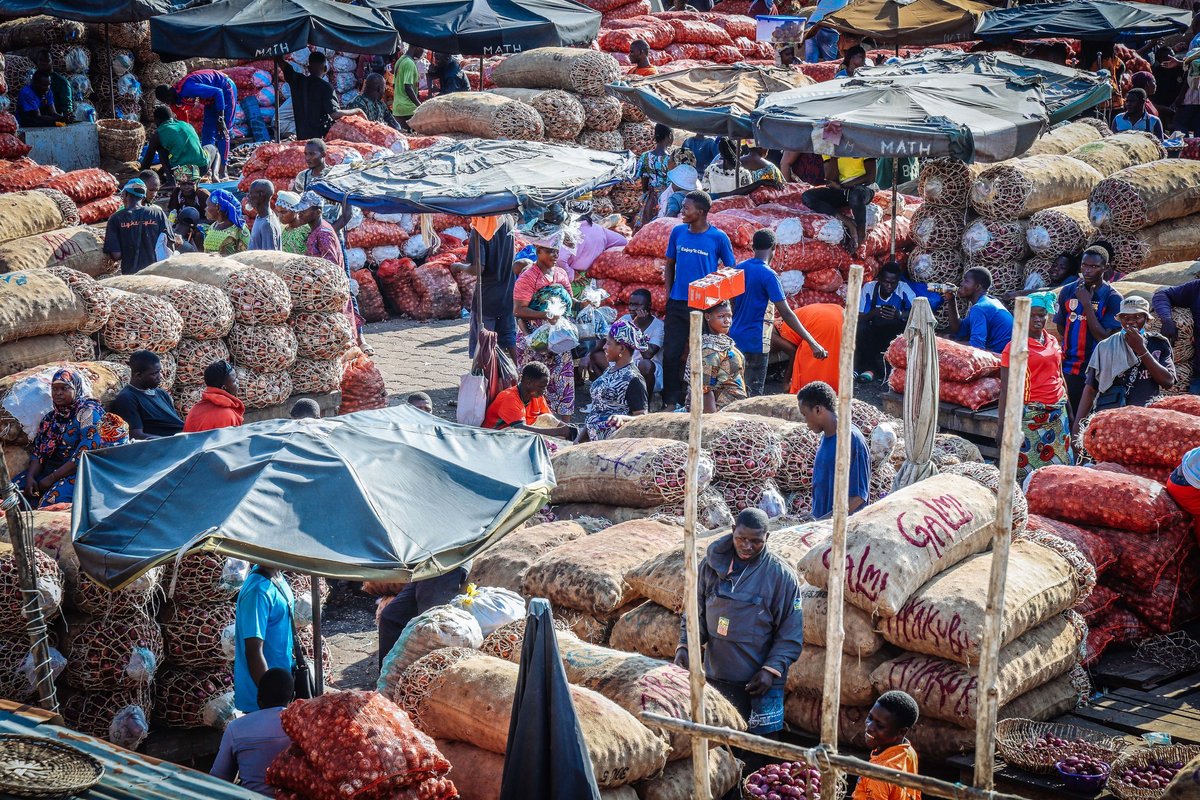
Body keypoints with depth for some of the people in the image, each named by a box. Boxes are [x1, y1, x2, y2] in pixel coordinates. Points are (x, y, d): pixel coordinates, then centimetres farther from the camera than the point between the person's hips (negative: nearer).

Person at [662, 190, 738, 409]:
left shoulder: (718, 238, -7)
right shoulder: (678, 232, 4)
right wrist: (669, 294, 5)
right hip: (677, 304, 3)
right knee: (671, 353, 0)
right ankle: (671, 401, 9)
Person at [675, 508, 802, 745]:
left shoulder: (781, 575, -8)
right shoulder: (712, 563, 1)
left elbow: (791, 633, -5)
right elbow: (695, 611, 9)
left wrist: (771, 670, -14)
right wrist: (685, 645, -7)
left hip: (760, 680, -3)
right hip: (717, 674, 3)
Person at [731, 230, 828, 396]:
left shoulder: (739, 268, 5)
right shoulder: (768, 275, -16)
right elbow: (786, 313, -21)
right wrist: (812, 343, -22)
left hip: (735, 338, 7)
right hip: (755, 342, -7)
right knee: (753, 393, -1)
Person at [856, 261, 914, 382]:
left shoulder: (903, 289, -14)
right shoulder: (869, 288, -13)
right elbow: (859, 318, -15)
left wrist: (899, 314, -41)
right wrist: (874, 313, -37)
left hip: (894, 335, 1)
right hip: (873, 333, 0)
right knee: (860, 329, -31)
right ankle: (868, 367, -13)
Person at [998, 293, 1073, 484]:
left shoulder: (1053, 342, 12)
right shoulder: (1015, 346, -6)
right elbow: (1005, 390, -8)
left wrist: (1068, 410, 19)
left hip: (1058, 413, 6)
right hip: (1031, 416, -6)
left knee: (1059, 466, 6)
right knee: (1028, 470, -7)